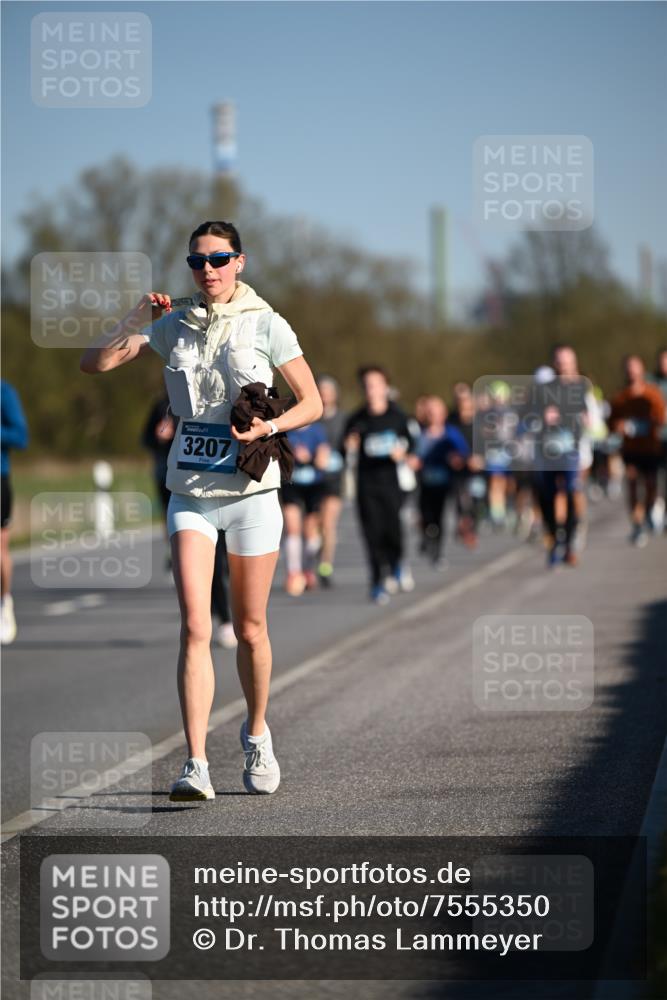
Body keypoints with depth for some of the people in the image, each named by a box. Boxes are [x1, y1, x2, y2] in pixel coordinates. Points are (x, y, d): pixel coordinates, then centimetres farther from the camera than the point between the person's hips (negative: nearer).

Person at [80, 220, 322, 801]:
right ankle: (196, 765, -16)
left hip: (250, 491, -1)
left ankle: (256, 734, 34)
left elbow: (313, 404, 1)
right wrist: (136, 322, -9)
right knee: (196, 628, -11)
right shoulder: (175, 326, 6)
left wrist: (269, 427, -16)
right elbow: (95, 364, 4)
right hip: (190, 492, 1)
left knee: (249, 629, 8)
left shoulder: (266, 325, -2)